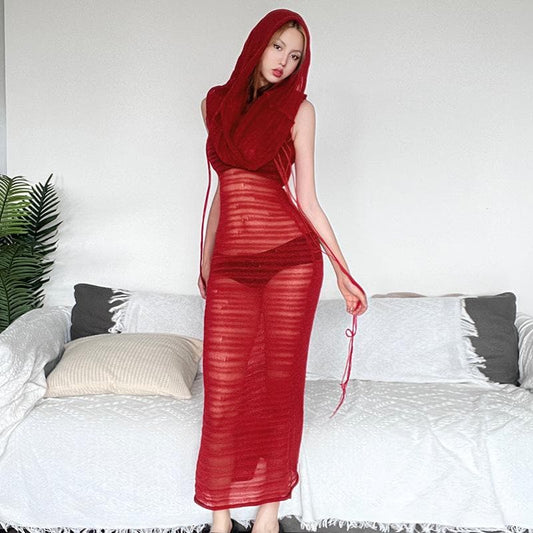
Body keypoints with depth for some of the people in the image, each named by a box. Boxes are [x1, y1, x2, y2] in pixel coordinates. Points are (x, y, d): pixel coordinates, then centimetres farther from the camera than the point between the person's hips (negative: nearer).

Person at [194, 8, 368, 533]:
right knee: (223, 389, 1)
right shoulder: (215, 102, 15)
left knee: (281, 381, 4)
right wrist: (205, 256, 20)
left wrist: (343, 271, -1)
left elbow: (307, 199, 3)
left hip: (290, 256, -2)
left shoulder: (297, 108, 5)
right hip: (231, 264, 2)